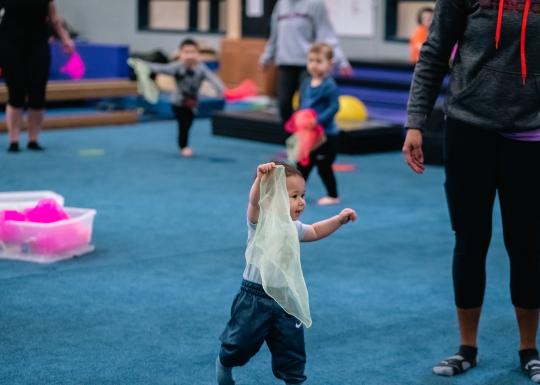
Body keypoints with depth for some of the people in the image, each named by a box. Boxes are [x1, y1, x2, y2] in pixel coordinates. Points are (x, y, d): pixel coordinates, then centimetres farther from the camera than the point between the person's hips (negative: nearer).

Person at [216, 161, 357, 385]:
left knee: (292, 351, 9)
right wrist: (262, 177, -57)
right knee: (241, 343, 12)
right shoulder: (260, 220, -17)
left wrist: (339, 219, 19)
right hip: (255, 297, -6)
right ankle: (224, 366, 43)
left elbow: (315, 232, 30)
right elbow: (254, 201, -39)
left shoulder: (294, 227, 8)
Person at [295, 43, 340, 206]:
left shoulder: (329, 85, -16)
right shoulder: (306, 83, 7)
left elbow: (334, 107, -22)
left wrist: (318, 121, -29)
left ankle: (333, 196, 18)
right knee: (302, 165, 12)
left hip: (325, 134, -7)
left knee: (323, 167, 2)